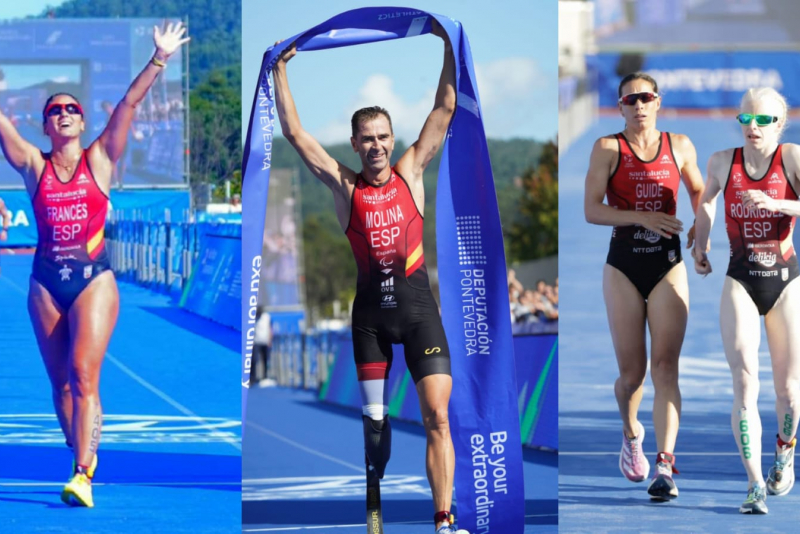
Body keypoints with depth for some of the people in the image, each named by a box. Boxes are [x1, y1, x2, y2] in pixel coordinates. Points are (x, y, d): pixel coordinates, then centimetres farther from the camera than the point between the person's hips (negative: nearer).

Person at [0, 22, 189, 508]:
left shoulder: (99, 160, 4)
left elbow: (129, 104, -3)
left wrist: (159, 60, -9)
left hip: (94, 279, -3)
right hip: (47, 281, 3)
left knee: (84, 374, -14)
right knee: (60, 381, 7)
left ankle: (83, 475, -19)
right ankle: (85, 457, 23)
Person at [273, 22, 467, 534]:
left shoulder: (411, 172, 4)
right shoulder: (345, 185, 3)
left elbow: (446, 108, 2)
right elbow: (295, 133, 2)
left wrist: (450, 47, -2)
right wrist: (281, 71, 2)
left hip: (417, 304, -1)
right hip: (371, 308, 1)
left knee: (438, 416, -10)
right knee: (374, 417, 7)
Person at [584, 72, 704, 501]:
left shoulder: (679, 146, 7)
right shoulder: (608, 148, 0)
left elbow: (699, 190, 25)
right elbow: (591, 210, -8)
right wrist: (643, 217, -20)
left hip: (668, 267, 1)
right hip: (624, 267, -1)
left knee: (665, 366, -11)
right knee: (632, 372, 3)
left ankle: (664, 467, -17)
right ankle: (630, 432, 36)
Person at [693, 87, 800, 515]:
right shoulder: (723, 162, 0)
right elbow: (706, 202, 20)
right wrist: (700, 247, 17)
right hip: (741, 283, 1)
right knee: (745, 384, -13)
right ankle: (755, 486, -15)